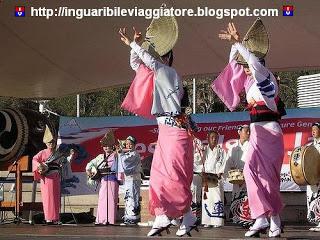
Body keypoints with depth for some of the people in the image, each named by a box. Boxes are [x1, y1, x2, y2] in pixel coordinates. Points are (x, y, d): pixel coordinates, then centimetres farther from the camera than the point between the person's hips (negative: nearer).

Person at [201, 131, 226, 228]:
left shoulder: (221, 151, 11)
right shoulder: (204, 151, 12)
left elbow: (222, 164, 4)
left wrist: (219, 174, -9)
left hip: (217, 177, -1)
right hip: (206, 177, 1)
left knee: (217, 198, -9)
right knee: (207, 198, -4)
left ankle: (217, 221, -10)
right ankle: (207, 221, -2)